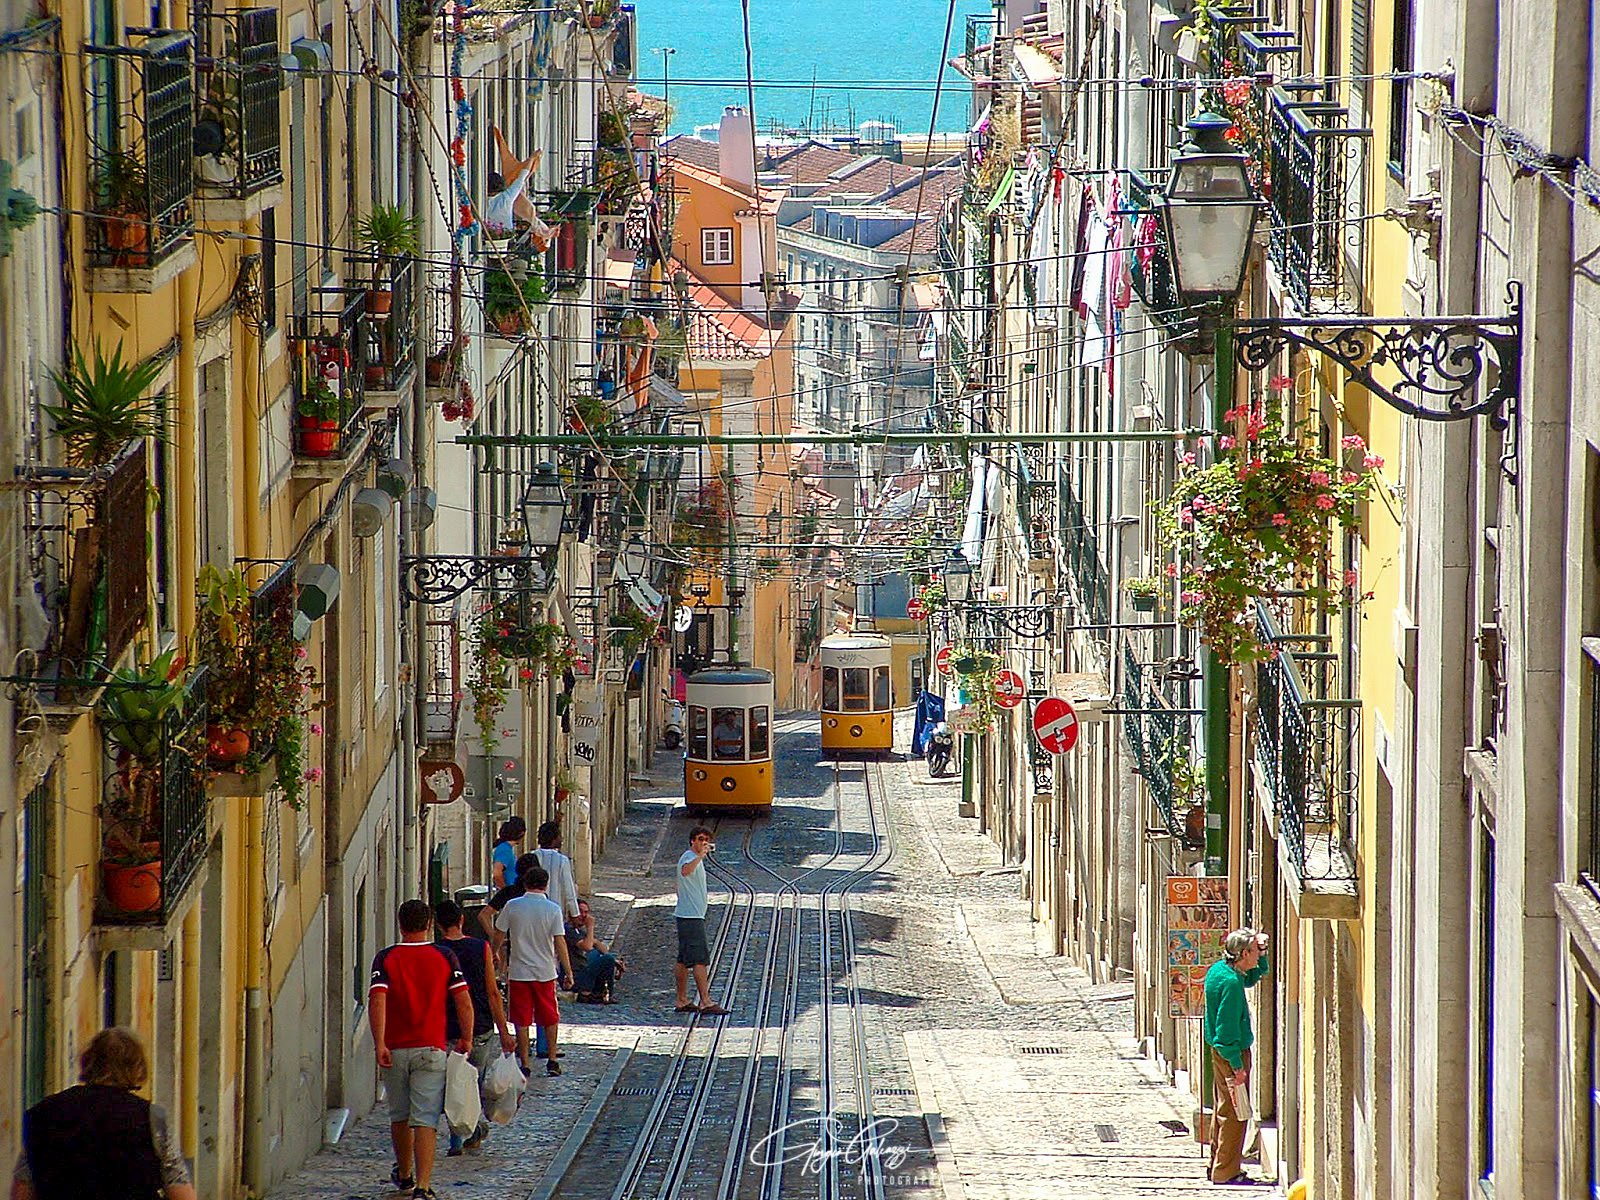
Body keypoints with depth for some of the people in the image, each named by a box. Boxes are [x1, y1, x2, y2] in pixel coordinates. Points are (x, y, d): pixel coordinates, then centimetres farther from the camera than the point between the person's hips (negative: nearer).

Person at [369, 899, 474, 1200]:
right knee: (425, 1120, -6)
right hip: (431, 1050, -1)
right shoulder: (445, 956, 0)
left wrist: (380, 1044, -15)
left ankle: (403, 1175, 37)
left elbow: (377, 1000, -14)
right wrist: (465, 1040, 9)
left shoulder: (386, 958, -1)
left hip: (395, 1050, 1)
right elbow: (464, 1001, -3)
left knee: (399, 1116, 20)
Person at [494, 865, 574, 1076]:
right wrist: (568, 972, -3)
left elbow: (499, 934, 6)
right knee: (550, 1019, 14)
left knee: (522, 1021, 5)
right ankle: (552, 1061, 15)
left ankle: (524, 1064, 5)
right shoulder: (552, 909, -7)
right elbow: (560, 943, -9)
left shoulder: (512, 906, -4)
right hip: (545, 972, 0)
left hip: (519, 972, 0)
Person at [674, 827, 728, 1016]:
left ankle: (682, 1001, 15)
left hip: (693, 915, 11)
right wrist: (701, 855, -46)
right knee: (700, 960, -11)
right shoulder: (689, 857, -14)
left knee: (684, 960, 12)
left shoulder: (695, 859, 19)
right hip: (691, 916, -11)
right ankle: (705, 1002, -11)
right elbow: (685, 871, -40)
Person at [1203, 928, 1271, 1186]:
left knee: (1224, 1110, 18)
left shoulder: (1218, 970, 7)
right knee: (1233, 1113, -4)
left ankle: (1217, 1166, 26)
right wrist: (1237, 1065, -21)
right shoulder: (1231, 982, -23)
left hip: (1219, 1050, 10)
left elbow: (1252, 977, 28)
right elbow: (1227, 1027, -24)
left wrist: (1262, 952, 11)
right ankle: (1226, 1171, -1)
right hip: (1231, 1052, -10)